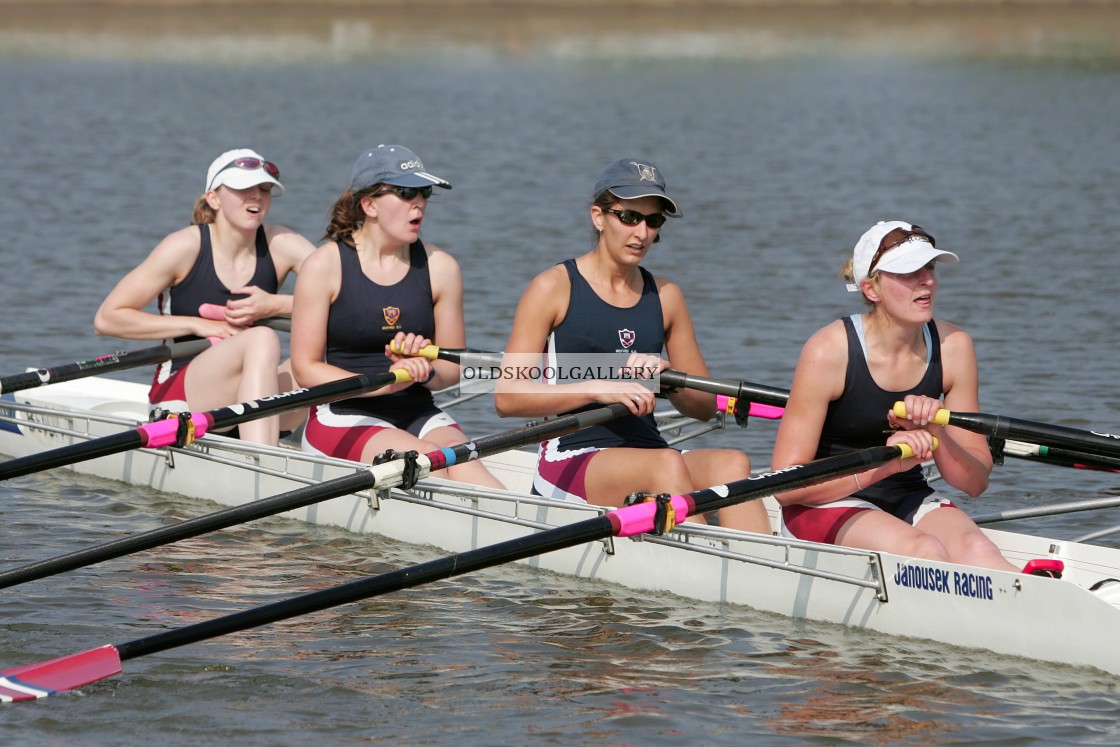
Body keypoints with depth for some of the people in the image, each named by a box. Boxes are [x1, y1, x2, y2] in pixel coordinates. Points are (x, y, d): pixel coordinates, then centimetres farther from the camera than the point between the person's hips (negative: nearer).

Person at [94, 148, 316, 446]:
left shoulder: (280, 245, 2)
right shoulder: (186, 247, -6)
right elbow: (106, 318, -6)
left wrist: (276, 305, -19)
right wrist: (197, 324, -11)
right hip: (178, 397, -4)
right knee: (262, 339, -32)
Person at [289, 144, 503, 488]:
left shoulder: (439, 267, 7)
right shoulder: (325, 266, -3)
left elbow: (453, 367, 12)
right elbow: (306, 368, -5)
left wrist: (424, 372, -13)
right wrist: (384, 382, -18)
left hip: (418, 414, 3)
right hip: (344, 416, -3)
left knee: (460, 458, -29)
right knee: (426, 459, -31)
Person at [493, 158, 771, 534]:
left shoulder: (665, 296, 16)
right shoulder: (554, 288, 1)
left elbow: (705, 407, 16)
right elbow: (507, 397, -7)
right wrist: (597, 388, -18)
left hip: (645, 452, 5)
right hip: (570, 458, -4)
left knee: (731, 464, -27)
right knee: (667, 465, -34)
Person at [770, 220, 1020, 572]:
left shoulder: (952, 346, -2)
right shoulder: (829, 350, -15)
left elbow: (976, 483, 1)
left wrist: (935, 436, -20)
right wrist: (881, 464, -28)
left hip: (909, 501, 4)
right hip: (829, 504, -4)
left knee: (973, 547, -29)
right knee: (924, 550, -34)